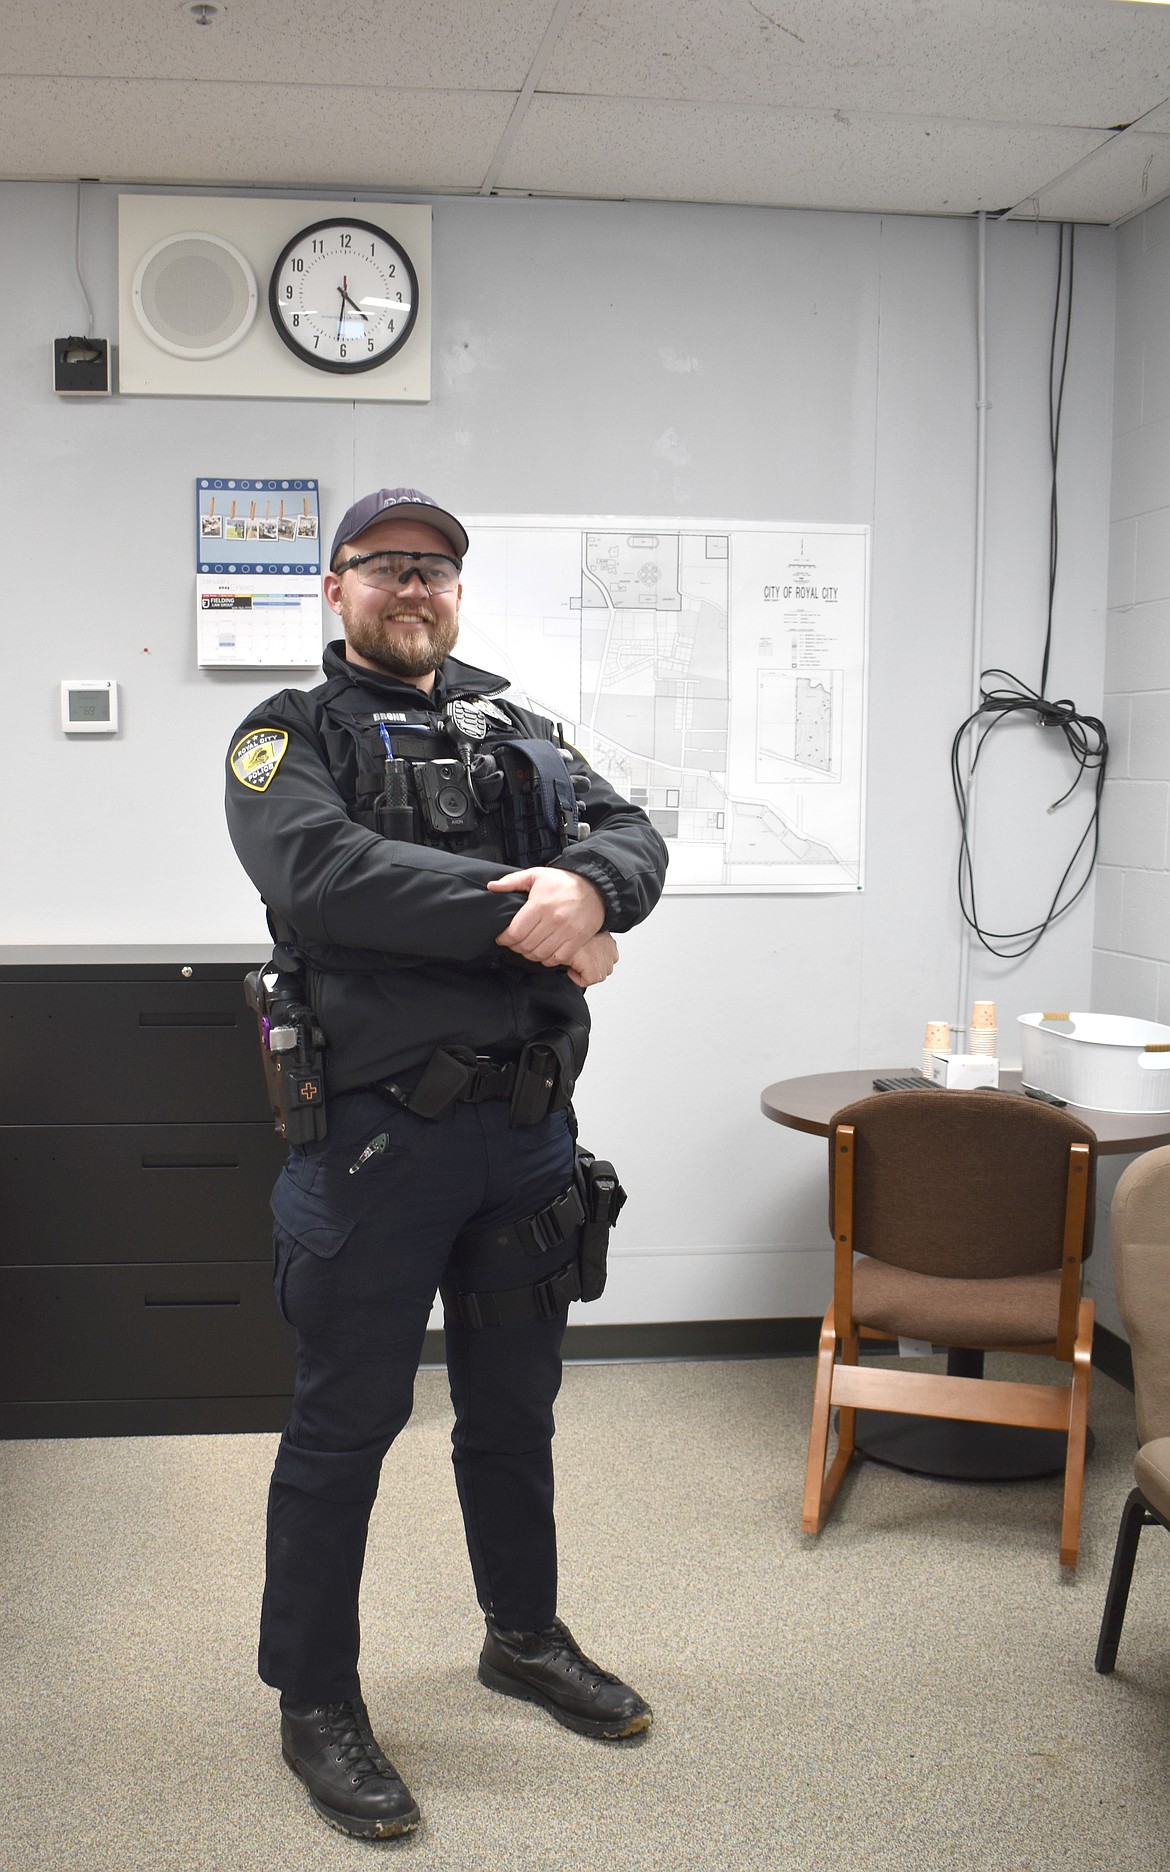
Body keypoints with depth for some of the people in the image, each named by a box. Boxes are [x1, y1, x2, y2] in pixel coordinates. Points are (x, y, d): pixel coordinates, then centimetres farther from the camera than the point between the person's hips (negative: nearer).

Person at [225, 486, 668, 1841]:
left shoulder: (519, 734, 15)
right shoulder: (291, 734, -1)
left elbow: (632, 835, 0)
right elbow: (318, 870, -21)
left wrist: (585, 883, -24)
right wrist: (521, 917, -23)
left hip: (528, 1127, 5)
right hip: (374, 1131, -5)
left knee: (515, 1403, 20)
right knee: (346, 1421, 5)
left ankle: (525, 1636, 40)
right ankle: (314, 1702, 22)